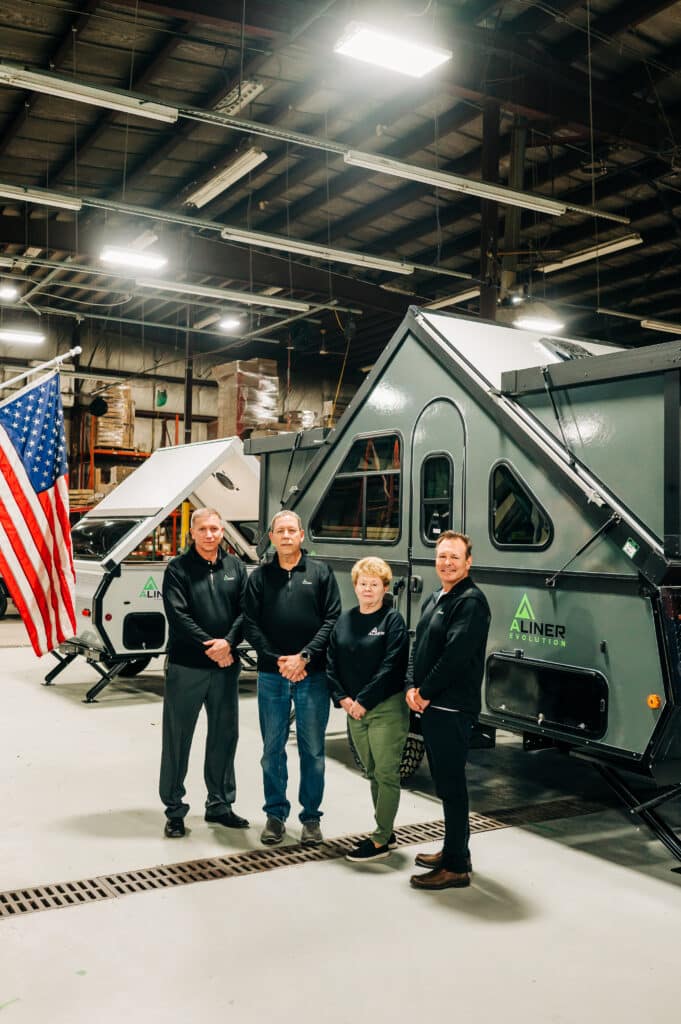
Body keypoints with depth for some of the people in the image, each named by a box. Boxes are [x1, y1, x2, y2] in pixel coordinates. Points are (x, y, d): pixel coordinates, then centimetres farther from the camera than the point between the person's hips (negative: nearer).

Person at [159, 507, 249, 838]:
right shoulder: (178, 568, -3)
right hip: (186, 666, -4)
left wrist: (228, 642, -15)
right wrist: (208, 646, -18)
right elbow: (177, 615, -12)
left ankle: (219, 804, 27)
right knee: (177, 737, 4)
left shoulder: (235, 567, 8)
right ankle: (174, 810, 16)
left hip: (225, 666, 4)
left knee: (224, 735, 12)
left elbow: (244, 610, 1)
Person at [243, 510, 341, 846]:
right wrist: (277, 659, -10)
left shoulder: (320, 572, 4)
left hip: (313, 675, -1)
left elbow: (332, 619, -3)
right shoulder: (259, 576, 7)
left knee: (313, 750, 6)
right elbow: (250, 624, 1)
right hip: (271, 676, 1)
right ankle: (275, 814, 23)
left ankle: (311, 816, 18)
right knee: (272, 749, 9)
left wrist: (304, 657, -12)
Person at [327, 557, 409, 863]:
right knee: (372, 773, 14)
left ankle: (380, 840, 4)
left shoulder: (392, 619, -7)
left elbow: (391, 666, -15)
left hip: (386, 708, -6)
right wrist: (342, 698, -4)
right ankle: (387, 831, 26)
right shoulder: (344, 620, 10)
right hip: (354, 710, 6)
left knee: (386, 774, -2)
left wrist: (364, 700, -16)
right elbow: (331, 663, 8)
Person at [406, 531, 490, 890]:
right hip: (431, 708, 9)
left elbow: (456, 654, -22)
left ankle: (457, 867, 3)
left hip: (453, 709, -9)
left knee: (451, 785, -5)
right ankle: (453, 851, 30)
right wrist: (412, 687, 0)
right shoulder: (434, 600, 16)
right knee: (444, 782, 17)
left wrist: (426, 693, -14)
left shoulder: (471, 601, -14)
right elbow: (418, 647, 16)